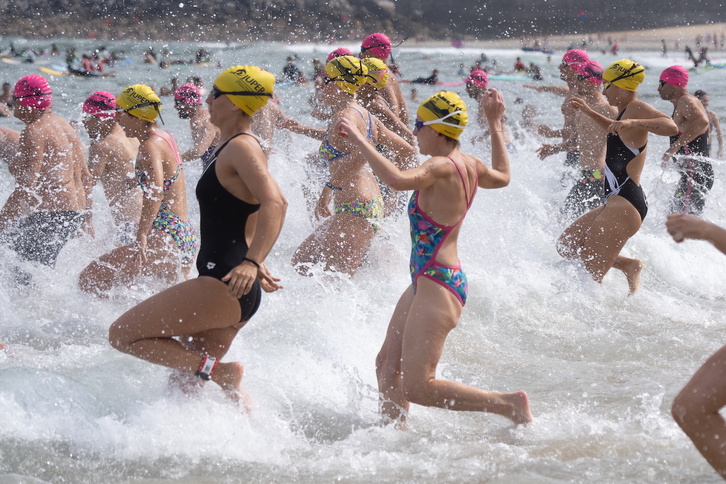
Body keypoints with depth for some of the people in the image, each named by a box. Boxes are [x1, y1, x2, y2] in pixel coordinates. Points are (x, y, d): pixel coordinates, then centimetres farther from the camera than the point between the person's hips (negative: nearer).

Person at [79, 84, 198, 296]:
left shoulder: (150, 146, -14)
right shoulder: (165, 137, 14)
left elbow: (155, 190, -31)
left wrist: (141, 237, -38)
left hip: (165, 238, -10)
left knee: (90, 279, -12)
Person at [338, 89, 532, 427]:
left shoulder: (441, 166, -21)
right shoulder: (469, 165, 6)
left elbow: (398, 179, -41)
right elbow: (501, 176, 29)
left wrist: (359, 141, -32)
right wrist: (495, 126, 35)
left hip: (436, 285, -10)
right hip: (427, 282, 10)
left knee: (417, 388, -8)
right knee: (387, 364, 15)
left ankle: (510, 404, -4)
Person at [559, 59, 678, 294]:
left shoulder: (637, 109, -12)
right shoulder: (626, 112, 18)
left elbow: (671, 127, -32)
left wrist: (633, 123, -43)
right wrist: (590, 113, 43)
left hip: (625, 204, -11)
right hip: (615, 204, 11)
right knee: (566, 246, 16)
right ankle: (630, 265, 9)